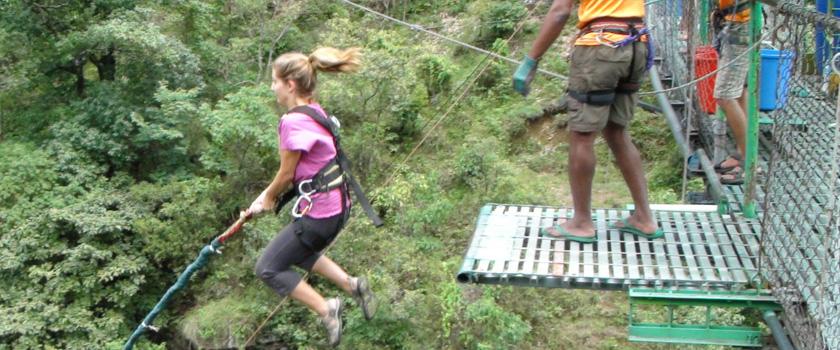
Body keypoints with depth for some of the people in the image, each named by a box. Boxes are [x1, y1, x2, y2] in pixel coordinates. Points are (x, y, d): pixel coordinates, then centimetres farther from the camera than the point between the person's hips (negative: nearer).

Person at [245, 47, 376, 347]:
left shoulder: (294, 121, -23)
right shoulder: (314, 111, 6)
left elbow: (286, 175, -13)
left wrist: (267, 199, 6)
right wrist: (270, 194, 14)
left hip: (319, 213, -10)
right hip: (334, 205, 10)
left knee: (268, 268, 5)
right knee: (298, 253, 31)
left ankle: (326, 310, 6)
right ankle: (352, 285, 26)